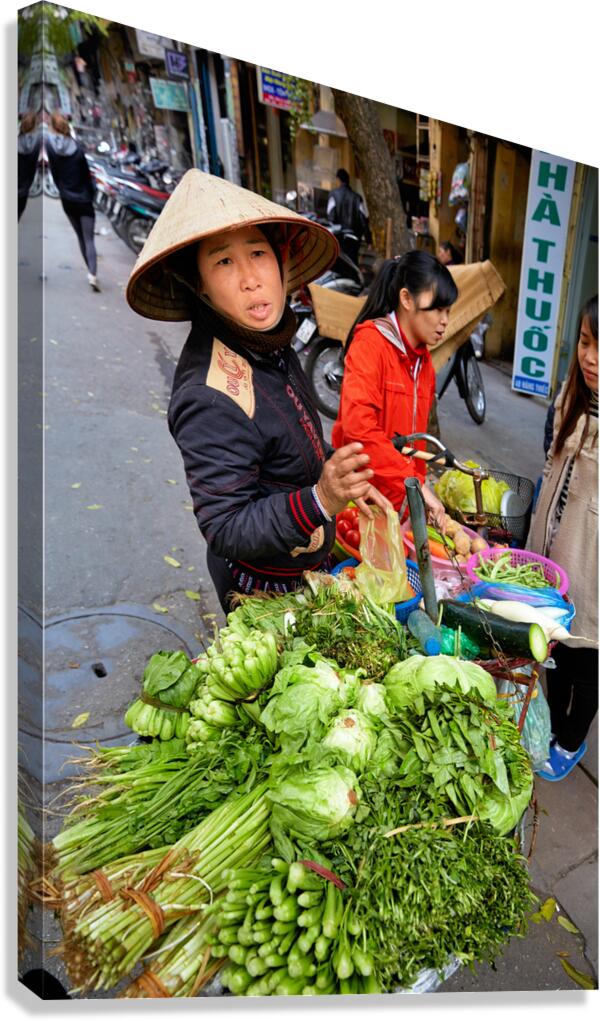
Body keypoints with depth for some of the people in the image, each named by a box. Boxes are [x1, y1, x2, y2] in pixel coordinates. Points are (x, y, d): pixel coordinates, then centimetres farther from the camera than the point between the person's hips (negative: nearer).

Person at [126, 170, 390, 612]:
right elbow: (226, 532, -30)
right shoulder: (212, 398, -34)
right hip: (264, 590, -7)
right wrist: (321, 500, -43)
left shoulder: (269, 343, -8)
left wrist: (346, 481, 9)